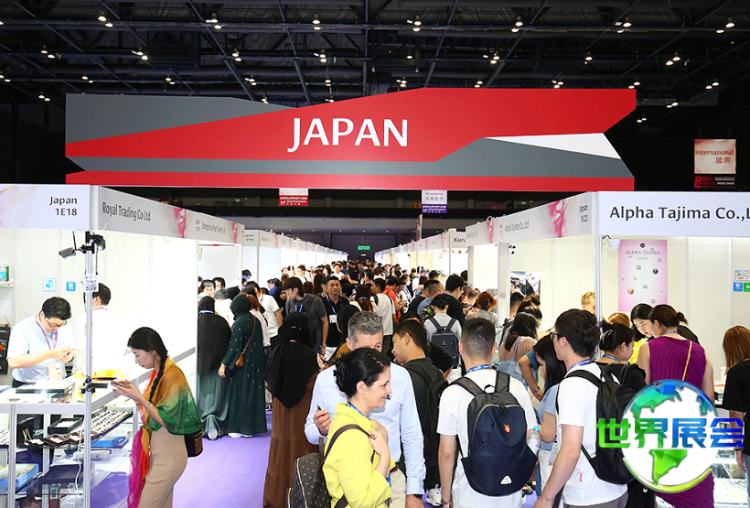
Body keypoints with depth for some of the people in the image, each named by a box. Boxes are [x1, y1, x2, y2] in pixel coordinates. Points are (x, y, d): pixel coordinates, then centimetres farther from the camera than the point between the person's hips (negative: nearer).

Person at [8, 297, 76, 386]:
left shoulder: (65, 326, 4)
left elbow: (74, 352, 15)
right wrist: (50, 354, -26)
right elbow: (13, 363, -23)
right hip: (28, 386, -4)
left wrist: (70, 355, -10)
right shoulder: (22, 328, -12)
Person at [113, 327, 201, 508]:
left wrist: (139, 398, -19)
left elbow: (167, 420, -21)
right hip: (159, 454, 9)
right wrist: (134, 393, 5)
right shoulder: (158, 372, 10)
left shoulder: (172, 376, -20)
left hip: (168, 458, -9)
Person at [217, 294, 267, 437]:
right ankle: (253, 425, 19)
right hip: (256, 361, 8)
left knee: (240, 393, 1)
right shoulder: (255, 320, 8)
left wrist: (224, 364, -14)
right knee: (253, 392, 12)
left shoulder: (240, 322, -16)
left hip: (243, 363, -8)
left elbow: (235, 346, -19)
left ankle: (241, 428, 7)